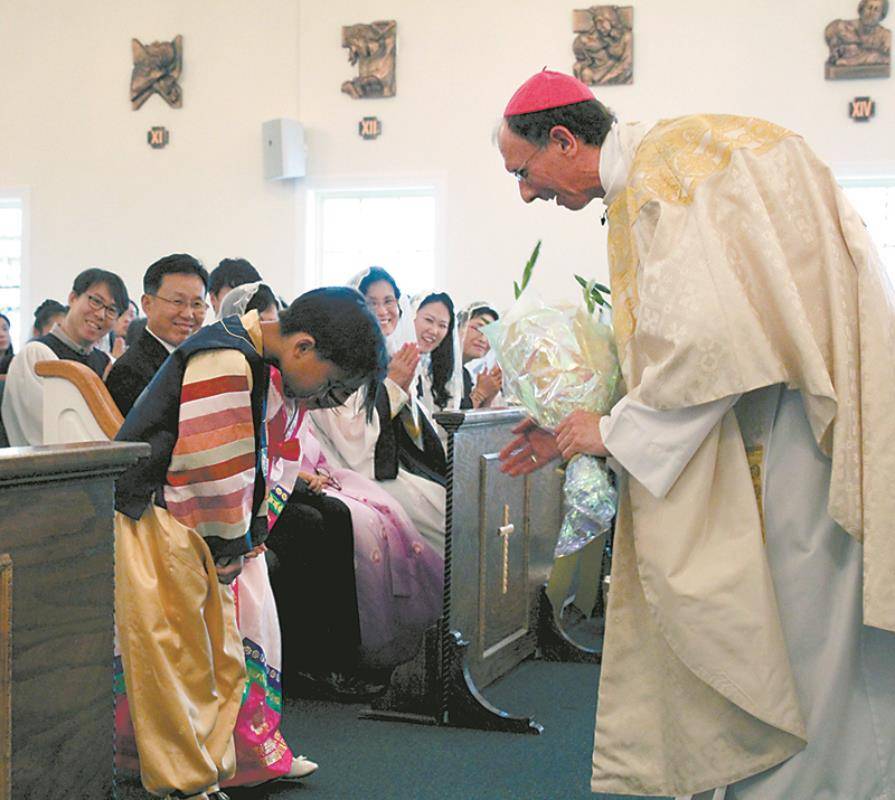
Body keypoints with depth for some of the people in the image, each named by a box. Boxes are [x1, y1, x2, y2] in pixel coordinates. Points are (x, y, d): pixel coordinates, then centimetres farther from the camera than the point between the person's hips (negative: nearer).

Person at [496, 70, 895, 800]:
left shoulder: (661, 171, -15)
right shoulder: (648, 175, 15)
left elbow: (709, 336, -25)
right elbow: (677, 338, 19)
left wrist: (616, 429, -12)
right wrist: (573, 429, 14)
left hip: (807, 428, -10)